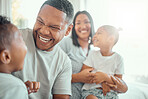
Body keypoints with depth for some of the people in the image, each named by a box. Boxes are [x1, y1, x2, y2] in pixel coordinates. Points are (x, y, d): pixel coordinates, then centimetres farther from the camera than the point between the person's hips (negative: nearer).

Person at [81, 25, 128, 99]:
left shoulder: (118, 58, 2)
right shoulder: (93, 54, 4)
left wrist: (105, 77, -16)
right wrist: (102, 82, -12)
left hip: (110, 92, 1)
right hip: (91, 90, -1)